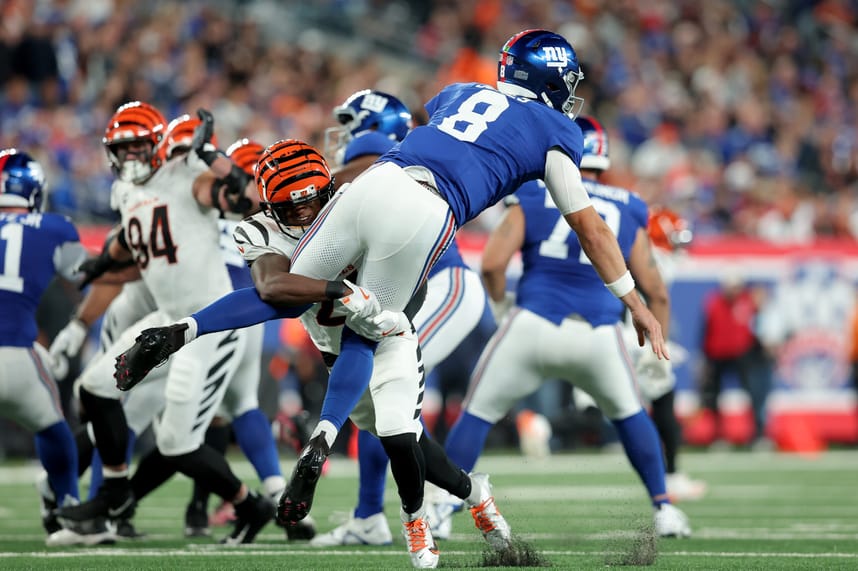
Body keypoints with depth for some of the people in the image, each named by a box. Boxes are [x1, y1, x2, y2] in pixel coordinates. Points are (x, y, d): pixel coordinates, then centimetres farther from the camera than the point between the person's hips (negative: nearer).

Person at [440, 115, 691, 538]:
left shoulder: (532, 199, 8)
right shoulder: (627, 213, 14)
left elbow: (492, 263, -2)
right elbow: (656, 294, 16)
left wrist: (501, 303, 17)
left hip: (533, 327, -2)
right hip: (598, 336, 2)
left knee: (477, 415, 14)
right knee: (628, 414, 27)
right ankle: (663, 509, 22)